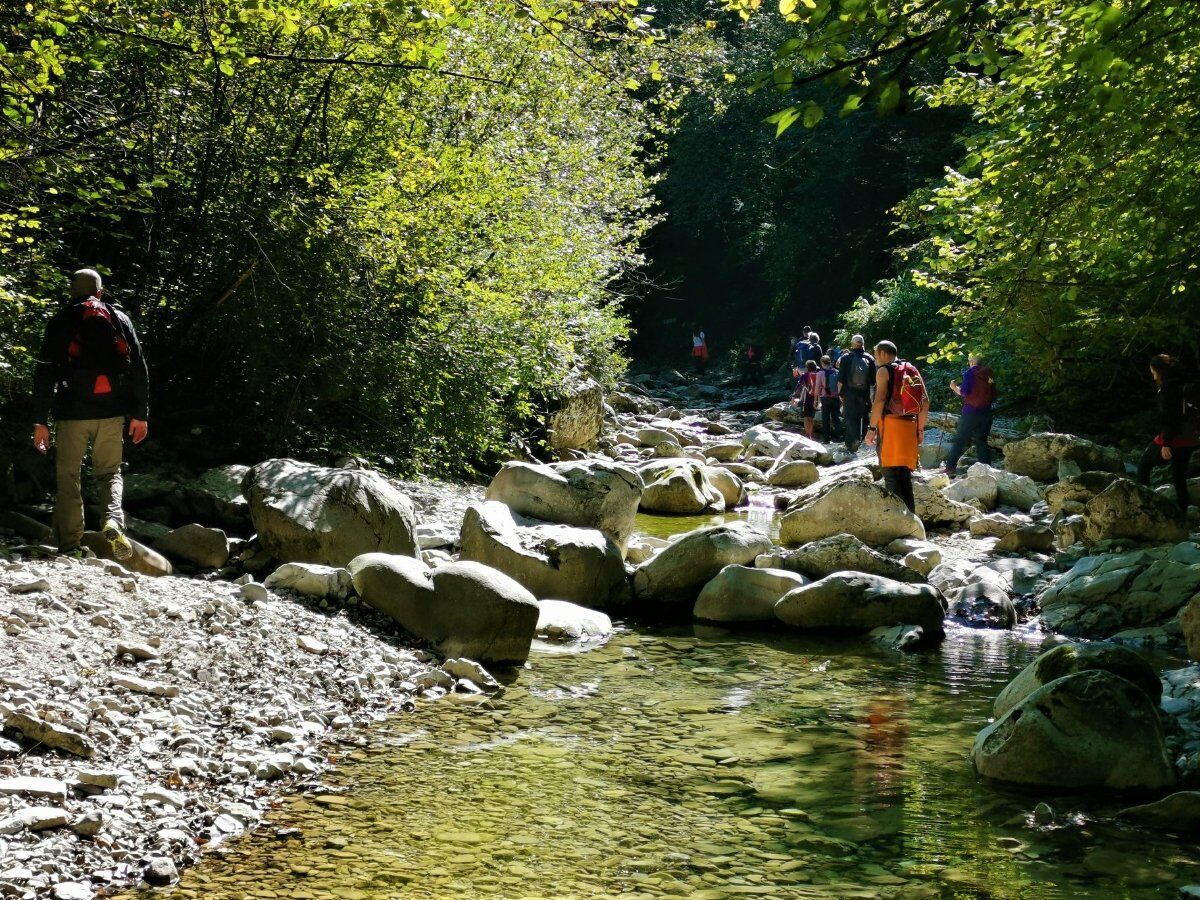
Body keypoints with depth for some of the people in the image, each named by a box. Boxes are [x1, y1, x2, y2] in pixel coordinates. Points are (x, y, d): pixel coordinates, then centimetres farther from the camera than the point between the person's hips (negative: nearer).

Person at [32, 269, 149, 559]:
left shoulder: (60, 321, 4)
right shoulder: (119, 319, 9)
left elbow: (45, 373, -1)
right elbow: (139, 369, 6)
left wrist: (41, 420, 1)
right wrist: (140, 414, 10)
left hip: (72, 412, -2)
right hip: (112, 414, 2)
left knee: (68, 477, 7)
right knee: (109, 472, 14)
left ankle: (70, 547, 1)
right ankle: (114, 521, -14)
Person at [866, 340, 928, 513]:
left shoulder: (884, 370, -2)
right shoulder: (912, 370, 15)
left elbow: (880, 400, -13)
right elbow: (925, 401, 11)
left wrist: (872, 428, -10)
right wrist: (920, 429, 15)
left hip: (891, 424, -6)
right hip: (910, 426, 6)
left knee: (892, 474, -5)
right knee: (905, 474, 12)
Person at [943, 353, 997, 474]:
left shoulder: (970, 373, -5)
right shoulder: (990, 374, 11)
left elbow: (964, 392, -12)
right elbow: (994, 396, 15)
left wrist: (954, 387, 5)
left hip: (971, 411, -5)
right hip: (986, 413, 5)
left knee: (959, 440, -3)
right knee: (982, 441, 11)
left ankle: (950, 468, -10)